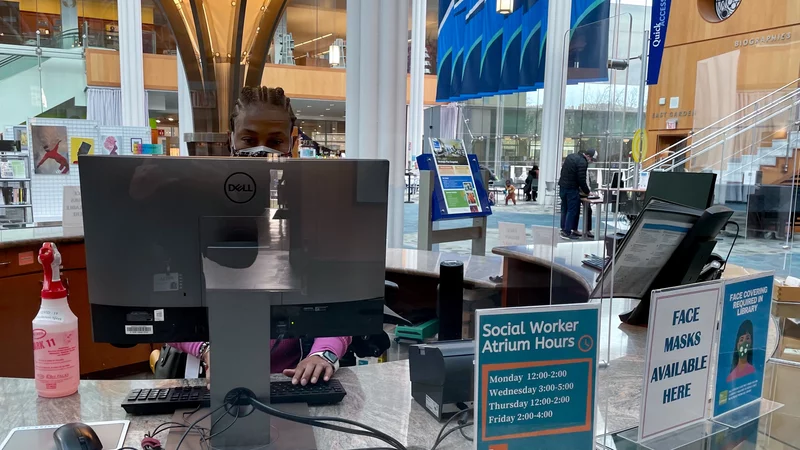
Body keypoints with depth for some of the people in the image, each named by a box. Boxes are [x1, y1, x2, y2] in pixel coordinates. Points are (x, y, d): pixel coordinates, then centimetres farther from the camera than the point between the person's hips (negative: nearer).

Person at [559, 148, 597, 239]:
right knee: (572, 210, -4)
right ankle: (567, 232, -5)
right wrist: (587, 192, -3)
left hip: (562, 186, 9)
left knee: (564, 209, 15)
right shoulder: (582, 162, -14)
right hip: (571, 189, -9)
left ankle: (563, 229, 19)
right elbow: (581, 179, -17)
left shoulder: (571, 156, 14)